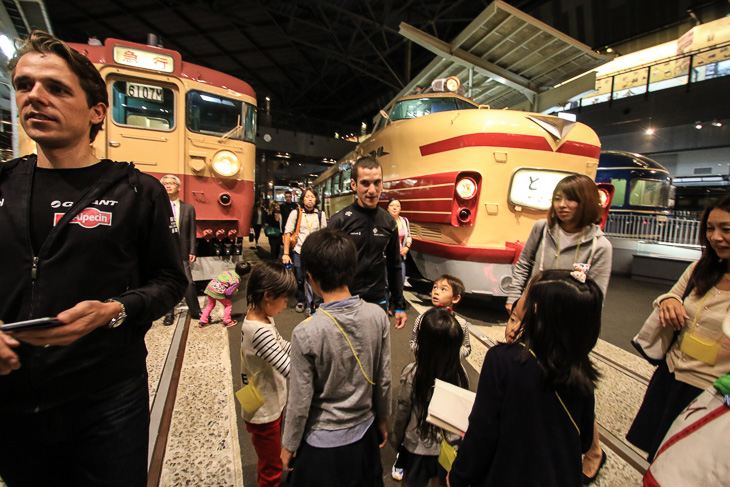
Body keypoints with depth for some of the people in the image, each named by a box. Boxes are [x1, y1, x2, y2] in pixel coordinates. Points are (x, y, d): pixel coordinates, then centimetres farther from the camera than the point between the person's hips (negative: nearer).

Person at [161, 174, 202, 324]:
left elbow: (192, 231, 4)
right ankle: (169, 314, 22)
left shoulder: (188, 208, 6)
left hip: (182, 251, 0)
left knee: (188, 283, 0)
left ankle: (195, 312, 15)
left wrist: (192, 251, -1)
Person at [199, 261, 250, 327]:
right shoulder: (236, 281, -13)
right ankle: (227, 322, 22)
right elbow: (228, 293, -13)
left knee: (210, 304, 29)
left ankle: (202, 322, 36)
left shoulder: (230, 272, 7)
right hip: (217, 292, -8)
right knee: (228, 304, 14)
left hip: (209, 287, 8)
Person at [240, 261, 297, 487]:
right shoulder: (261, 332, -35)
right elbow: (290, 370, -36)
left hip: (272, 406, 8)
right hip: (265, 414, -8)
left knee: (269, 463, 30)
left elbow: (283, 347, 3)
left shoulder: (257, 318, -6)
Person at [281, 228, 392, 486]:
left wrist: (288, 446, 2)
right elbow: (383, 380, -6)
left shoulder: (306, 333, -28)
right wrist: (381, 420, 12)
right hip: (364, 433, 3)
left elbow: (300, 401, -17)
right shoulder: (378, 316, -18)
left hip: (322, 442, -3)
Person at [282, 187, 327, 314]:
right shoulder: (295, 213, -2)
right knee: (299, 279, 13)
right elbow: (287, 233, -4)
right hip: (298, 252, 0)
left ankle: (310, 305, 11)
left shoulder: (321, 214, 2)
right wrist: (286, 253, -8)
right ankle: (300, 302, 34)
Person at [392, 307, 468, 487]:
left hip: (417, 447, -2)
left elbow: (402, 413, -15)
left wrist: (396, 439, 4)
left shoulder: (411, 374, -29)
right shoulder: (461, 373, -19)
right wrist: (458, 438, 15)